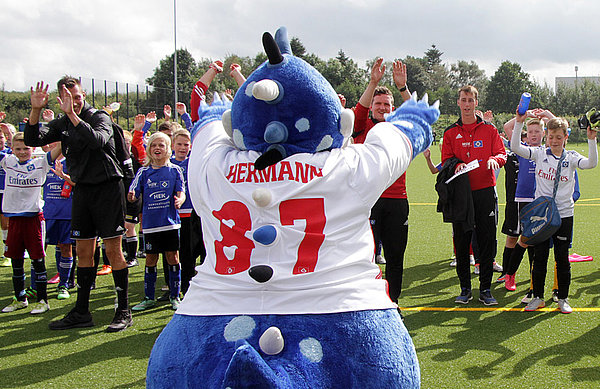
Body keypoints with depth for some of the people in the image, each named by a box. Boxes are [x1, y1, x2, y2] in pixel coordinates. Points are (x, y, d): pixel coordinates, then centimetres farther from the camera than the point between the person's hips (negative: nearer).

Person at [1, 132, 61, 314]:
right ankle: (19, 299, 24)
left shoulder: (40, 164, 0)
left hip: (34, 215, -3)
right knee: (16, 260, 11)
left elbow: (59, 148, -9)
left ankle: (42, 300, 6)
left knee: (37, 259, -1)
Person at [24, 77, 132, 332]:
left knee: (113, 249, -4)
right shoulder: (62, 124, 8)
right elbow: (33, 140, -5)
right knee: (84, 251, 9)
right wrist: (35, 110, -17)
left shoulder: (100, 117, -7)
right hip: (82, 189, 6)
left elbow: (97, 141, -29)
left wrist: (72, 114, -32)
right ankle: (81, 312, 17)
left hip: (107, 188, -5)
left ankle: (123, 311, 4)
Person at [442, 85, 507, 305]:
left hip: (485, 192, 0)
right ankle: (465, 289, 13)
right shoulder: (450, 133, 10)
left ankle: (485, 289, 9)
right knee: (461, 242, 2)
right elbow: (446, 161, 6)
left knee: (487, 241, 0)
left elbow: (502, 154, 6)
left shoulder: (489, 130, 10)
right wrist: (456, 165, -16)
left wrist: (494, 159, -17)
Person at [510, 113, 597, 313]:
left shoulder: (571, 157, 0)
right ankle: (538, 297, 17)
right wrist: (519, 123, -19)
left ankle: (563, 299, 18)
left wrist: (591, 140, -27)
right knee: (539, 257, 6)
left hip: (564, 214, 0)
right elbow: (515, 147, -9)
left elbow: (591, 163, -17)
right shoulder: (540, 153, 1)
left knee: (562, 258, 7)